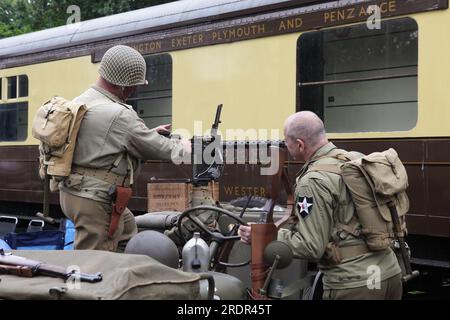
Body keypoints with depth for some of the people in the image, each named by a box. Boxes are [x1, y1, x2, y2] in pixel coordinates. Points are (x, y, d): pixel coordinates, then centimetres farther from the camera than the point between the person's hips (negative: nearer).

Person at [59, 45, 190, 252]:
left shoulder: (81, 101, 7)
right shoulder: (119, 116, -22)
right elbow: (155, 149, -11)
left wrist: (150, 134, 19)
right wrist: (182, 148, 8)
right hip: (93, 200, -10)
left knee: (127, 227, 25)